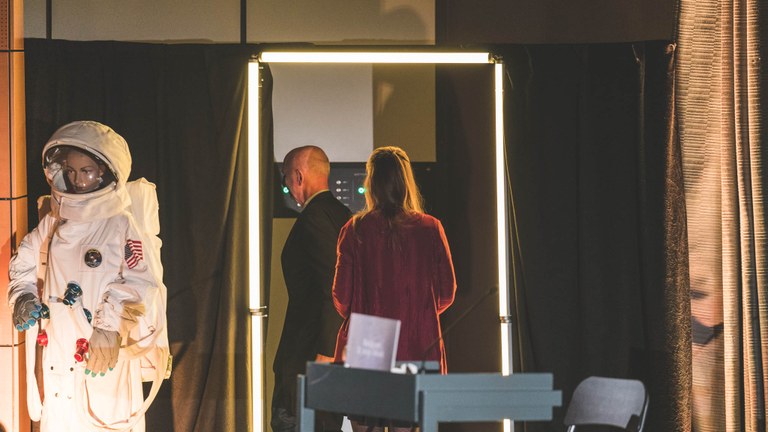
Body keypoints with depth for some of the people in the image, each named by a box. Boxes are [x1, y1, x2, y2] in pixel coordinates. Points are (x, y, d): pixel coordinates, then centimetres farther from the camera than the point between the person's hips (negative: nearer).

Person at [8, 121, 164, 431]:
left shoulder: (120, 225, -5)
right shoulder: (52, 224, 11)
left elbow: (137, 283, -11)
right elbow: (23, 263, 23)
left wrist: (110, 325, -18)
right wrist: (23, 297, 6)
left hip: (103, 352, -5)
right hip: (55, 353, 5)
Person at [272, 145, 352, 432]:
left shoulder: (313, 218, -15)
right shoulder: (342, 214, 14)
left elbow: (334, 285, -22)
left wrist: (325, 351, -21)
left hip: (307, 346, -9)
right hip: (335, 344, 9)